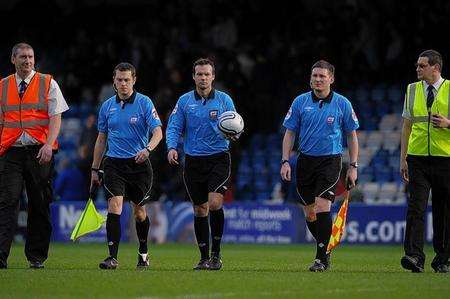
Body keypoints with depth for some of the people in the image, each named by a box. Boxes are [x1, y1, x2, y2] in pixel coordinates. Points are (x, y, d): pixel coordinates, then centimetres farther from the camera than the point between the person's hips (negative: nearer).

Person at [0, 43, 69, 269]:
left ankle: (36, 256, 11)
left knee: (40, 204, 2)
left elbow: (55, 118, -2)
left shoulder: (48, 84, 5)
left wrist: (48, 144, -15)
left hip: (39, 151, -1)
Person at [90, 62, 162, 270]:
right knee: (114, 207, -15)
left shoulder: (144, 103, -5)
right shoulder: (107, 106, 7)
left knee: (139, 211, 9)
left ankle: (143, 253, 30)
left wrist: (147, 149, -34)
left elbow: (157, 132, -14)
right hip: (114, 164, 2)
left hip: (139, 164, -2)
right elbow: (101, 139, 15)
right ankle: (112, 257, -17)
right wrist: (95, 169, 15)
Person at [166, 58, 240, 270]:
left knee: (215, 203, -18)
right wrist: (172, 147, -14)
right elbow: (174, 127, 4)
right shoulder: (184, 101, 6)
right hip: (193, 161, 2)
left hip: (218, 159, -2)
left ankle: (216, 254, -6)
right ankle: (204, 257, 16)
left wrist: (232, 134, -23)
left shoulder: (224, 100, 2)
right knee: (200, 210, 6)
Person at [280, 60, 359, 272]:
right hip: (305, 161, 3)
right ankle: (325, 248, 27)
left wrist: (353, 166, 1)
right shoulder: (300, 102, 3)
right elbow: (290, 133, 7)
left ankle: (322, 258, -11)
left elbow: (352, 136, 6)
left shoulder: (342, 104, 0)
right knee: (309, 213, 6)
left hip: (330, 161, -3)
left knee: (322, 207, -17)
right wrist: (285, 161, -2)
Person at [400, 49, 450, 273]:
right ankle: (414, 256, -18)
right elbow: (407, 125, 13)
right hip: (418, 157, 2)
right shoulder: (413, 90, 10)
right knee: (416, 207, -11)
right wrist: (403, 159, 10)